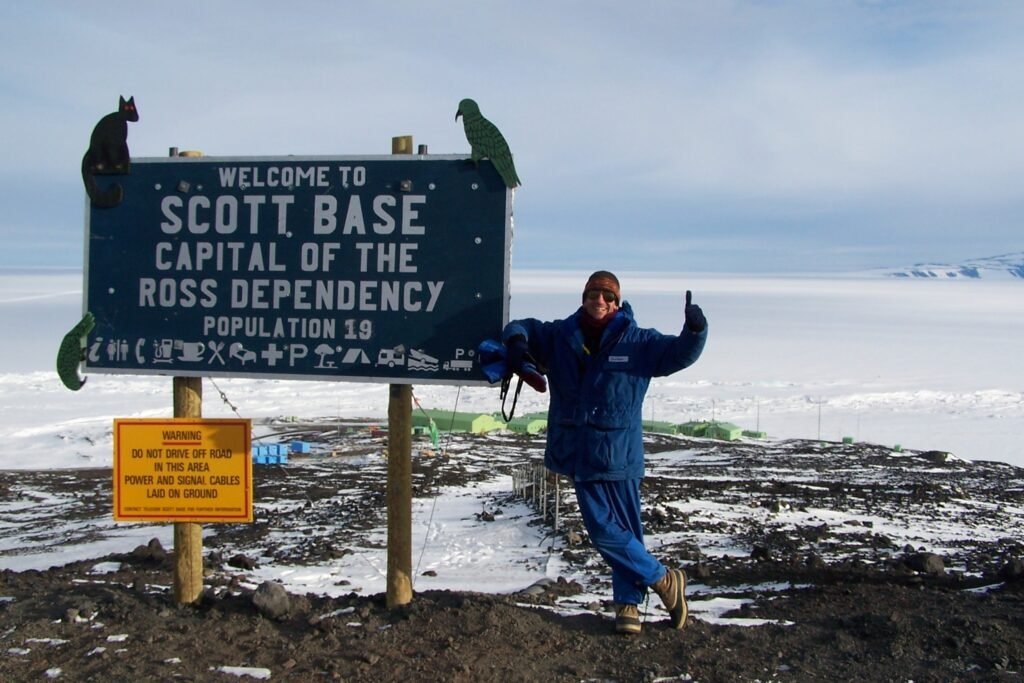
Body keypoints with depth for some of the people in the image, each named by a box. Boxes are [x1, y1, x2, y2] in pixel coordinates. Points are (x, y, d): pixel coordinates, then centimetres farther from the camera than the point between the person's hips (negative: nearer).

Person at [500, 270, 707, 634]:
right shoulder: (559, 336, 5)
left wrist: (694, 330, -23)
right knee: (604, 531, -2)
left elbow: (680, 353, -1)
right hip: (580, 453, 1)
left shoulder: (638, 342, 0)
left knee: (627, 530, 6)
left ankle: (628, 601, 24)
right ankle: (664, 579, 15)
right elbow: (522, 327, 16)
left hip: (620, 454, -1)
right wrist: (516, 341, -8)